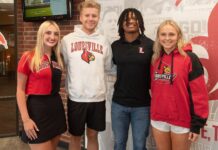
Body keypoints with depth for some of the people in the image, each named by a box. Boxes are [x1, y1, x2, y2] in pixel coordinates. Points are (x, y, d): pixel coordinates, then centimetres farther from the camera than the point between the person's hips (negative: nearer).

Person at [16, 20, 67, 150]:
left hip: (56, 107, 6)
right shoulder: (28, 57, -10)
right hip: (37, 108, -6)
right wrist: (25, 119, -15)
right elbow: (20, 90, -10)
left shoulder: (58, 58, 8)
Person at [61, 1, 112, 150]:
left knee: (93, 135, 15)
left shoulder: (104, 41, 4)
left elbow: (108, 67, 9)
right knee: (76, 136, 12)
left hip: (98, 97, 2)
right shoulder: (68, 40, -3)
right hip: (76, 97, -1)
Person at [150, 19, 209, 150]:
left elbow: (199, 93, -13)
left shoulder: (189, 58, -11)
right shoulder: (155, 59, 6)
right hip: (158, 119, 5)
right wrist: (154, 113, 8)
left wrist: (197, 123, -14)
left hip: (181, 121, -4)